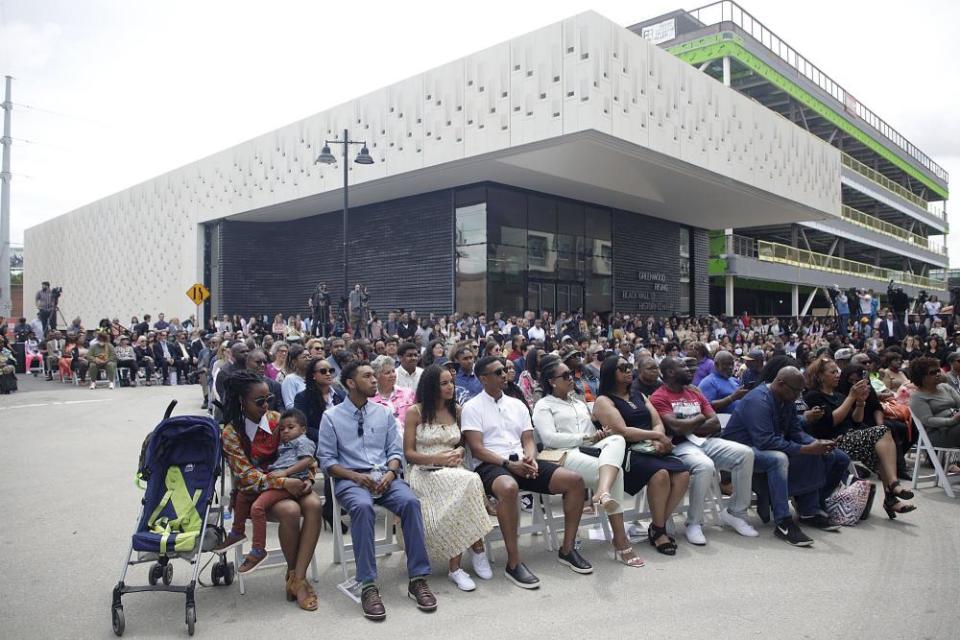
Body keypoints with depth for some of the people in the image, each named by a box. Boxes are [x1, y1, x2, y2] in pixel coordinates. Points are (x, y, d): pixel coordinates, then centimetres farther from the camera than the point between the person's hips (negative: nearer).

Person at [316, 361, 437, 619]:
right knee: (362, 507, -36)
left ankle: (418, 578, -21)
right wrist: (357, 477, -14)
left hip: (385, 477, 3)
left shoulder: (384, 413, 14)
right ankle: (368, 586, -31)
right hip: (350, 479, -3)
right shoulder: (331, 416, 4)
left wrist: (390, 473, -11)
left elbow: (395, 451, 11)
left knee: (410, 502, -28)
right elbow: (327, 460, 1)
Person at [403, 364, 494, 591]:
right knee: (469, 482, -34)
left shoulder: (457, 411, 15)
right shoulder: (415, 412, 2)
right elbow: (408, 453, 0)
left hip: (453, 470, 4)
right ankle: (476, 548, -19)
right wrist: (437, 458, -15)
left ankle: (455, 566, -20)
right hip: (424, 472, -4)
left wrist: (459, 453, -2)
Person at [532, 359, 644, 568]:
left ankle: (603, 493, -57)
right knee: (616, 472, -30)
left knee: (617, 439, -31)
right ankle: (620, 540, -30)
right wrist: (587, 437, -13)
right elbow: (550, 438, -8)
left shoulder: (578, 402, 31)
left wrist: (601, 434, -2)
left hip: (591, 449, 6)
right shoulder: (544, 405, 9)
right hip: (565, 454, -6)